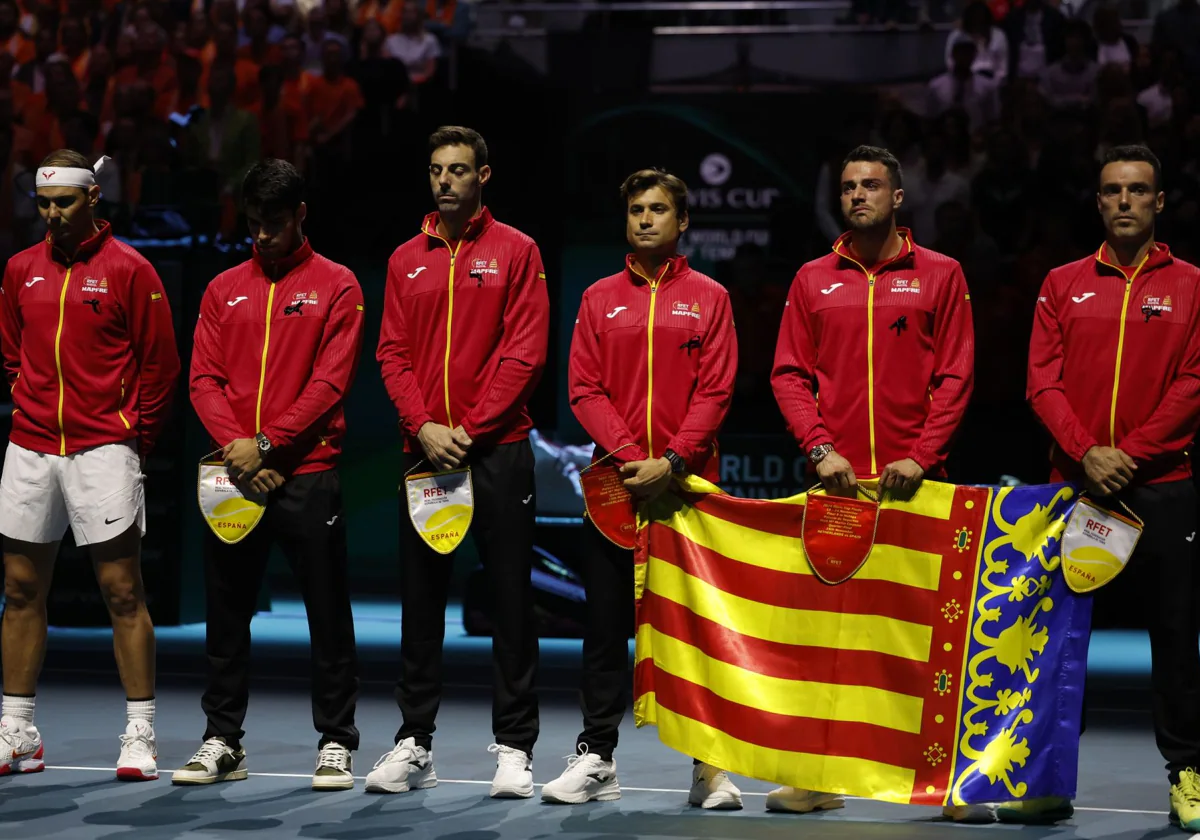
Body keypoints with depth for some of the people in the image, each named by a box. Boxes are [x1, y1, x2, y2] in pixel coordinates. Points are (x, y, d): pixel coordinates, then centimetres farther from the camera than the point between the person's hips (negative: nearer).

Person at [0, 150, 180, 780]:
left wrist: (136, 439, -1)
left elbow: (159, 365, -1)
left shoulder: (129, 270, -3)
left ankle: (140, 736, 0)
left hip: (103, 449, -5)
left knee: (122, 591, -5)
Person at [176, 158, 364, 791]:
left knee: (327, 613, -1)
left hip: (307, 475, -4)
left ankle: (335, 743, 7)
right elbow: (204, 379, 8)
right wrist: (235, 445, -8)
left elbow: (330, 382, -6)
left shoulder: (336, 287, 2)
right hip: (233, 477, 4)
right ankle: (222, 742, 14)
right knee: (226, 613, 6)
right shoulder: (223, 290, 14)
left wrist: (266, 443, -13)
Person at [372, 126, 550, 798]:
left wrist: (470, 429, -11)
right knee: (421, 598, 5)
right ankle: (415, 743, 11)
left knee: (512, 597, -1)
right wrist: (424, 426, -8)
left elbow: (525, 352, -5)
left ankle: (515, 746, 4)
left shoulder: (515, 251, 2)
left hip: (497, 449, -3)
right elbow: (394, 353, 8)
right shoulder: (406, 261, 12)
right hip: (425, 452, 4)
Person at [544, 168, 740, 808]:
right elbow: (584, 389, 3)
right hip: (614, 483, 2)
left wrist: (672, 461, -13)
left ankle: (710, 766, 3)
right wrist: (630, 455, -10)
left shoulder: (708, 298, 6)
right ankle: (596, 759, 8)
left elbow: (715, 391, -2)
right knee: (605, 623, 3)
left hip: (688, 481, -2)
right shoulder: (599, 299, 11)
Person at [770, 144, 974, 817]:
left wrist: (922, 457, -9)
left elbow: (955, 377, 2)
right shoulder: (813, 280, 12)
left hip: (914, 480, -2)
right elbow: (789, 374, 9)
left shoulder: (940, 276, 7)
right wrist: (821, 449, -6)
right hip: (836, 480, 2)